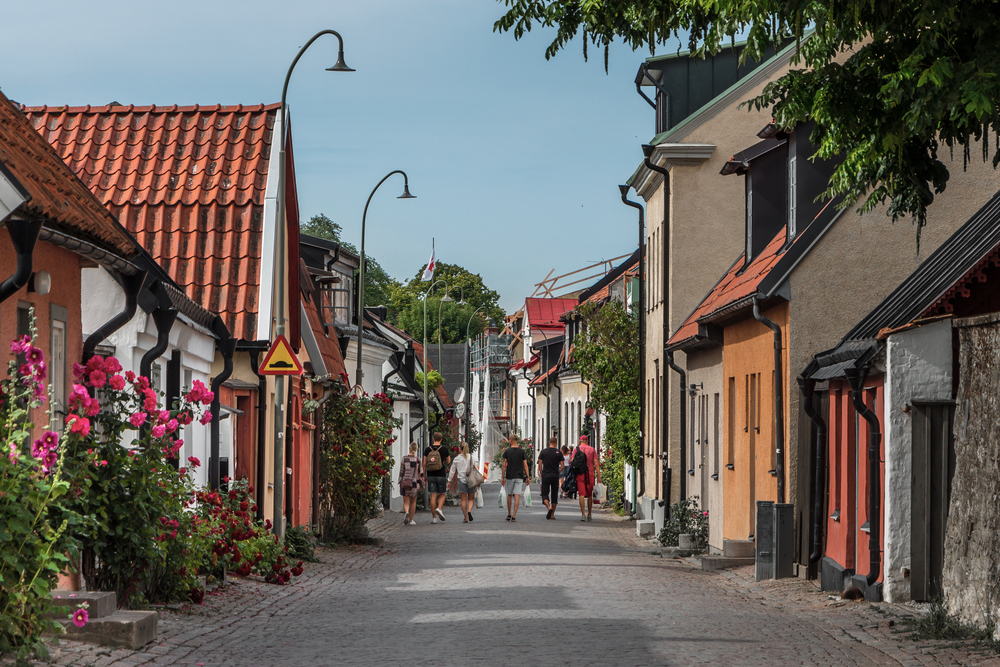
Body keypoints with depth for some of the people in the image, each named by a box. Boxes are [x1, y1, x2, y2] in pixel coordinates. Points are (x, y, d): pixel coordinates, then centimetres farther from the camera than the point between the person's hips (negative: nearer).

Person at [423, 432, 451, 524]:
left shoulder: (427, 450, 2)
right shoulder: (444, 449, -3)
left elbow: (424, 464, 2)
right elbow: (448, 461, 10)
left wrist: (424, 476, 10)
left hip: (431, 475, 2)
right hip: (441, 475, -2)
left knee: (433, 496, 2)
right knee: (442, 495, 11)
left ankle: (433, 517, 1)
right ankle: (439, 509, -16)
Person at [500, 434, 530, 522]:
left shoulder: (507, 451, -2)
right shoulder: (522, 451, 1)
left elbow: (504, 465, -4)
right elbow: (525, 465, -1)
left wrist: (502, 477, 0)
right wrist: (527, 477, 3)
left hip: (509, 476, 0)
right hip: (519, 476, 0)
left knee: (509, 495, 16)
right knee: (517, 496, -3)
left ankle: (509, 514, 20)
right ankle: (514, 516, -11)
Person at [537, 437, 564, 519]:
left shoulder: (543, 451, 0)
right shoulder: (559, 452, 0)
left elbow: (540, 464, -2)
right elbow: (562, 465, -2)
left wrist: (541, 473, 10)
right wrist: (558, 473, 12)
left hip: (545, 475, -1)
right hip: (555, 476, 1)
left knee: (545, 494, 3)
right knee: (554, 495, 9)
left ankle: (549, 507, -25)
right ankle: (552, 514, 10)